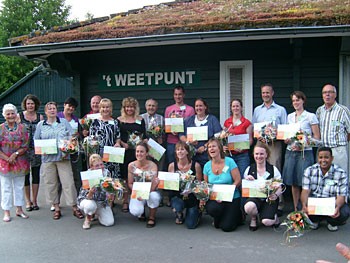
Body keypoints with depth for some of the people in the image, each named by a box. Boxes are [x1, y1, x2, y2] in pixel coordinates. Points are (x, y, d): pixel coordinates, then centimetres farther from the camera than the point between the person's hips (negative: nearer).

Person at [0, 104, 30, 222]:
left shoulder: (22, 128, 2)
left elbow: (26, 146, -1)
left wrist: (15, 154, -15)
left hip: (20, 162, 2)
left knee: (19, 186, 11)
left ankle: (19, 209, 22)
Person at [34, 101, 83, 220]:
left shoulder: (64, 122, 8)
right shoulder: (40, 125, 10)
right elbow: (36, 141, 10)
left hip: (63, 157, -1)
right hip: (47, 158, 1)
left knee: (68, 182, -4)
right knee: (51, 183, 5)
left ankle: (75, 208, 3)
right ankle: (56, 208, 17)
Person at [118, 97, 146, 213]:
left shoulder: (140, 120, 10)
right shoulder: (119, 120, 6)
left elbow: (144, 137, 10)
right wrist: (123, 144, -13)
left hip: (137, 151, 1)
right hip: (124, 151, -1)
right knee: (124, 176, 2)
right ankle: (125, 202, 11)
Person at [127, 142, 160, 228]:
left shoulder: (153, 165, -14)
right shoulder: (131, 165, -9)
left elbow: (153, 187, -16)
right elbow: (130, 183, -3)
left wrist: (155, 182, -41)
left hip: (150, 192, 0)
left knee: (154, 196, -37)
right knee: (135, 212, -28)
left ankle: (152, 218, -7)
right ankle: (141, 212, 13)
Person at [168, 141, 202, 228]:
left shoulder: (196, 165, -9)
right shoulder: (172, 166, -4)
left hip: (191, 196, -1)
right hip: (177, 196, 1)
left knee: (191, 225, -9)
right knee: (177, 207, -33)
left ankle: (197, 212, 29)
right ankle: (179, 215, 8)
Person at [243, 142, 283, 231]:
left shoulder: (273, 169, -1)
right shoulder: (249, 169, 5)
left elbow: (280, 188, -1)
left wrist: (275, 195, -23)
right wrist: (247, 180, -13)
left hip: (269, 199, -1)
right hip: (254, 198, 2)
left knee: (266, 222, -24)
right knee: (249, 207, -34)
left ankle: (274, 217, 16)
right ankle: (253, 218, 4)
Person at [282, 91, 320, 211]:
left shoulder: (311, 116, -2)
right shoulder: (290, 116, 13)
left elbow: (317, 137, -4)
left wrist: (302, 145, -16)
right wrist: (286, 140, -2)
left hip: (305, 153, -4)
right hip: (290, 152, 5)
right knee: (293, 183, 7)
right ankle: (295, 209, 17)